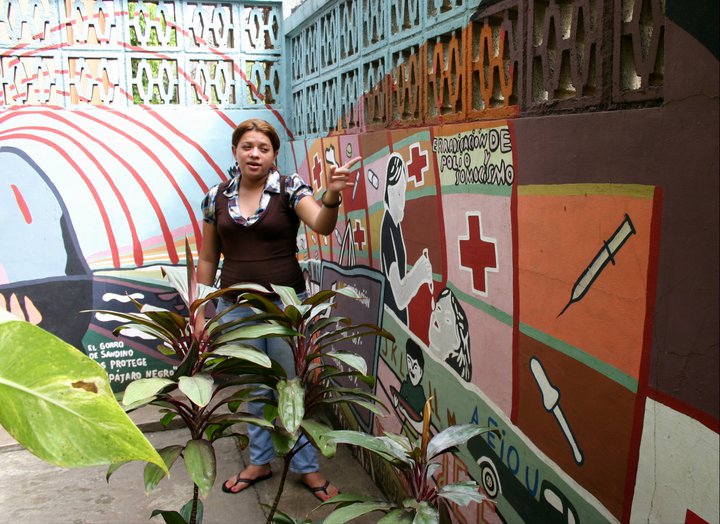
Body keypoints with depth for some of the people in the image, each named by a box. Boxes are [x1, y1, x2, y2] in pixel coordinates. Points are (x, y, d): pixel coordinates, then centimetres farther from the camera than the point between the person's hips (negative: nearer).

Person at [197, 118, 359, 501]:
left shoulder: (290, 188, -7)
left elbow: (321, 225, -25)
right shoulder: (216, 197, 2)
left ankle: (307, 467, 23)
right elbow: (208, 259, 8)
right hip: (236, 306, 3)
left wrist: (332, 195, -45)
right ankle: (260, 461, 34)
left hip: (286, 302, -3)